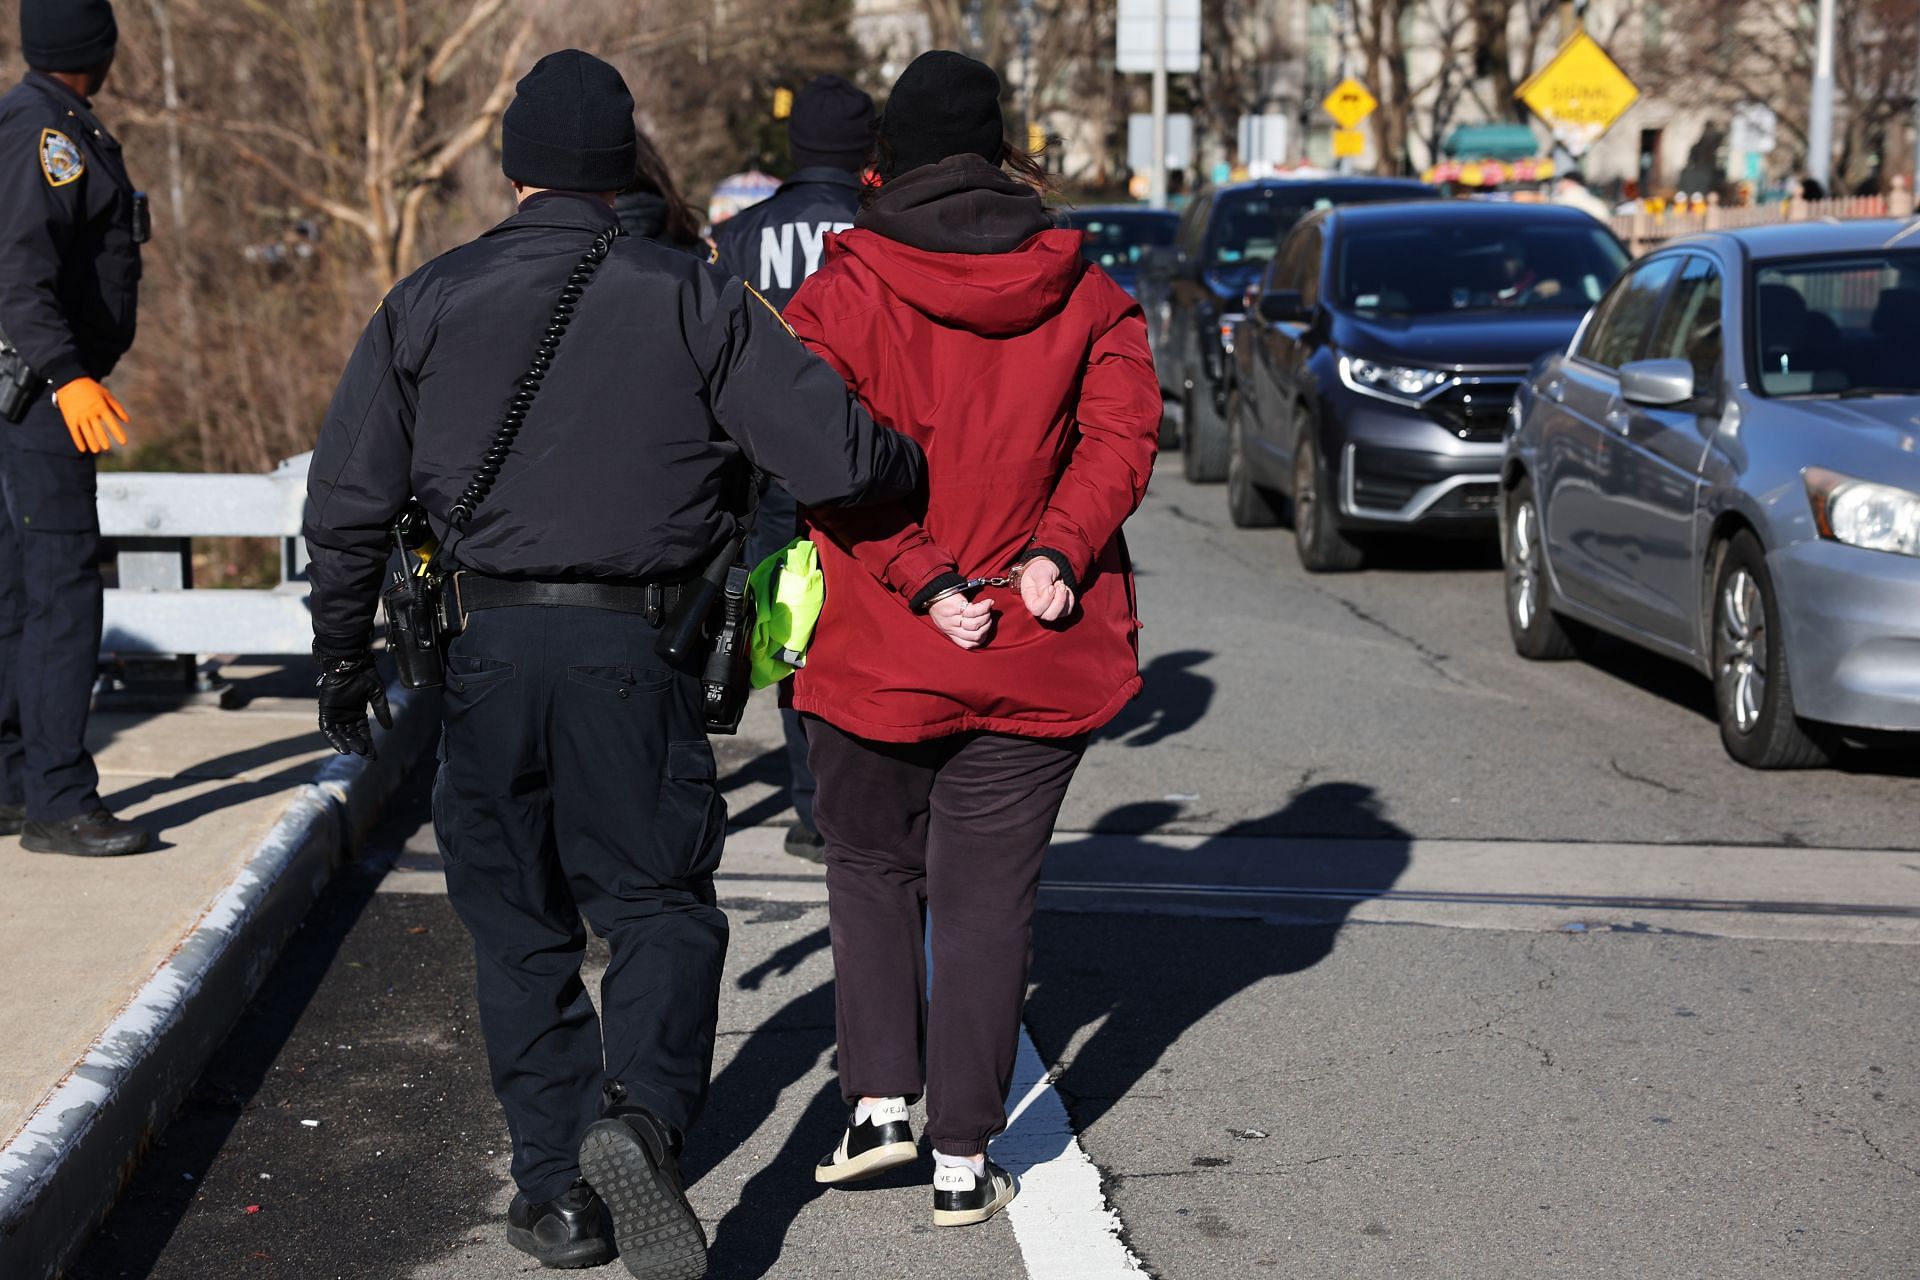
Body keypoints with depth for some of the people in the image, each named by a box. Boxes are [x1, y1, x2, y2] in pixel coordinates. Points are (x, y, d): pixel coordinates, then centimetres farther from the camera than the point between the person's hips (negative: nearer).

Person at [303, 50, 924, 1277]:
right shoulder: (696, 301, -1)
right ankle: (640, 1118, -14)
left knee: (519, 922, 14)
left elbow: (348, 504, 5)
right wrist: (918, 465, 13)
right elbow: (841, 455, -9)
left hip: (492, 652, 2)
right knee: (658, 903, 10)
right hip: (636, 650, -1)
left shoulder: (428, 305, 4)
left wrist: (345, 657, 17)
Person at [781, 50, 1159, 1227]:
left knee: (870, 866, 20)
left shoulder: (841, 295, -5)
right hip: (1041, 656, 2)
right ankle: (964, 1161, 10)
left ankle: (880, 1103, 13)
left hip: (877, 648, -1)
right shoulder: (1086, 295, 3)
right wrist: (1058, 555, -13)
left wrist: (924, 585, -15)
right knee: (987, 898, 7)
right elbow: (1121, 434, -7)